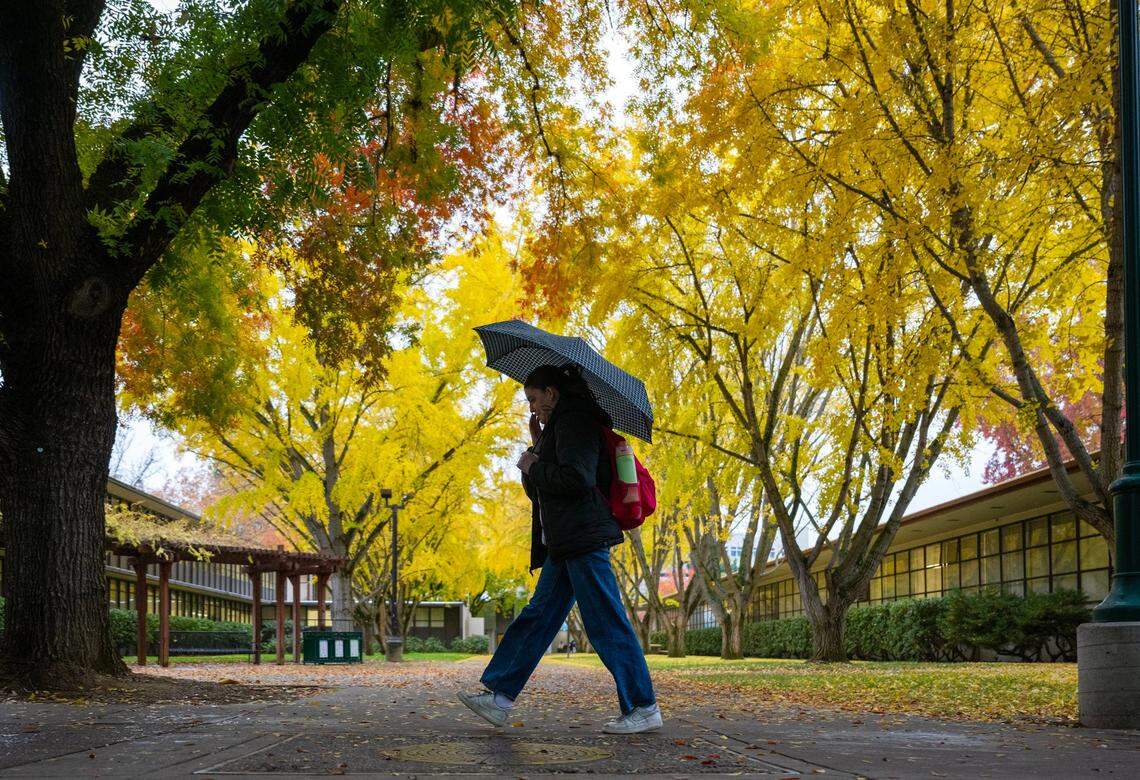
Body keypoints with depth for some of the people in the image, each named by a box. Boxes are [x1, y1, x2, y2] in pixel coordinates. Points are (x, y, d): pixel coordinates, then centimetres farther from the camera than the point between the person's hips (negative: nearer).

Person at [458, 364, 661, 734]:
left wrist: (533, 467, -8)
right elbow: (537, 490, 25)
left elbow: (577, 478, -22)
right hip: (564, 544, 11)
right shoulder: (558, 426, 24)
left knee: (608, 624, -9)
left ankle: (644, 708, -5)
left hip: (584, 539, -11)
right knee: (537, 618, 8)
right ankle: (499, 696, 9)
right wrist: (537, 447, 13)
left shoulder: (575, 421, -8)